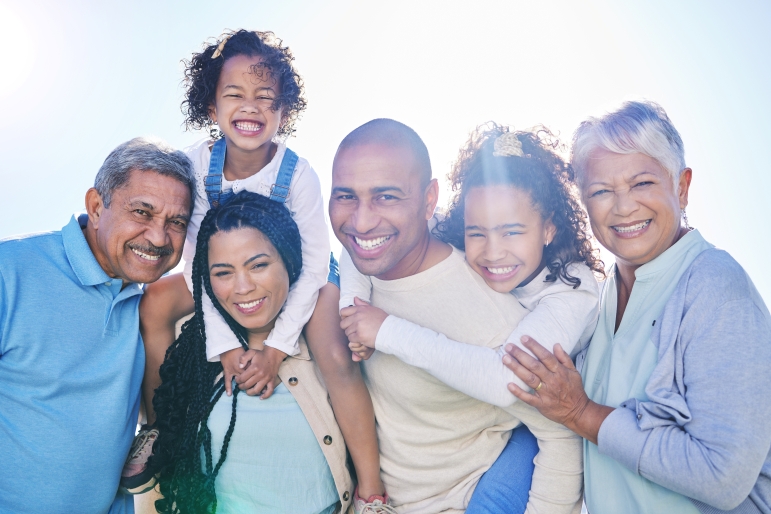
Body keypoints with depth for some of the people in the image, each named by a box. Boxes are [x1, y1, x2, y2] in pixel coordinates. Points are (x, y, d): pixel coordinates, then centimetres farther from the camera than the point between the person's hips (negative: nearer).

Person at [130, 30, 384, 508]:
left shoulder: (299, 173, -26)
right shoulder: (199, 162, -18)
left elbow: (313, 265, -22)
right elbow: (198, 255, -16)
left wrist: (276, 348, -26)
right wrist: (224, 344, -22)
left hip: (299, 276, -3)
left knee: (338, 356, -26)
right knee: (154, 303, -14)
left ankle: (371, 493, -11)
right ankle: (159, 429, 6)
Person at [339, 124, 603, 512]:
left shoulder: (572, 288, -31)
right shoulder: (451, 249, -20)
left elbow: (506, 380, -46)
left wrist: (388, 331, -42)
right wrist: (354, 315, -26)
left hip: (538, 422, -4)